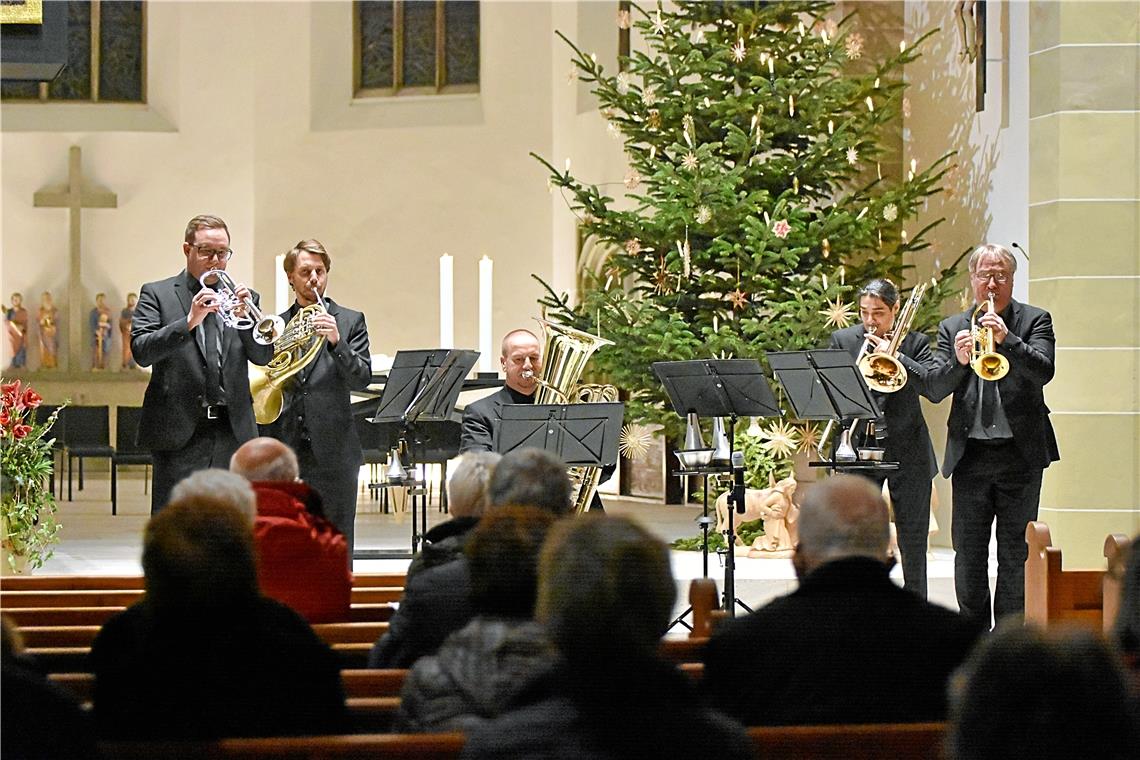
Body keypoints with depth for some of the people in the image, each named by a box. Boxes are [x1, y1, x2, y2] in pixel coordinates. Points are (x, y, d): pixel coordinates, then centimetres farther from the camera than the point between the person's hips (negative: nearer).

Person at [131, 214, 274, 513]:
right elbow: (141, 351, -9)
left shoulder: (244, 298, 15)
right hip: (180, 433, -3)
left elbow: (264, 356, 6)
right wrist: (189, 322, -22)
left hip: (232, 433, 3)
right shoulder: (157, 294, 4)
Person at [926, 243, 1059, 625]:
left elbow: (1044, 371, -12)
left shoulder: (1034, 320, 4)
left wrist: (1007, 340, -27)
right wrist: (957, 361, -17)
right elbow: (933, 390, 3)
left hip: (1020, 453, -2)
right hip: (969, 454, 2)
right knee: (968, 555, 4)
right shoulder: (952, 328, 10)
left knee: (1015, 556, 1)